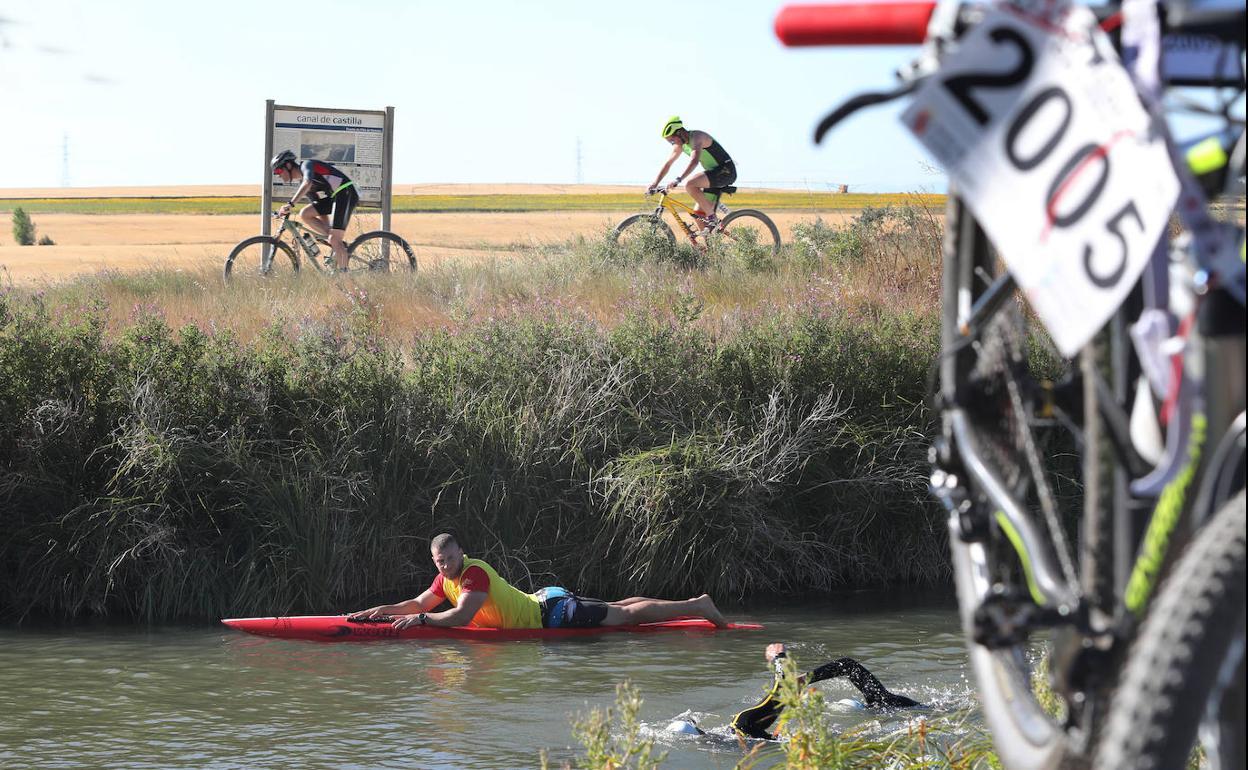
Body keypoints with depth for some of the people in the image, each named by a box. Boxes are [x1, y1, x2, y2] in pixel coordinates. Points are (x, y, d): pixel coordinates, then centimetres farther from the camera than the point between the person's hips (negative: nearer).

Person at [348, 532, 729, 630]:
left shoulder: (474, 573, -26)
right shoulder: (447, 579, 2)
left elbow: (462, 616, -36)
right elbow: (419, 603, 12)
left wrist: (419, 619, -30)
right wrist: (379, 611, 1)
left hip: (551, 614, -8)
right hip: (543, 603, 8)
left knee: (624, 615, -2)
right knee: (617, 609, 16)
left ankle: (696, 607, 4)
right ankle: (694, 604, 25)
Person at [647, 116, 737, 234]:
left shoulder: (697, 137, -21)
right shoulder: (680, 145, 7)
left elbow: (694, 161, -36)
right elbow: (667, 164, 11)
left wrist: (678, 180, -47)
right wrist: (654, 184, 0)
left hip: (726, 172, -9)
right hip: (713, 172, 9)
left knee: (689, 184, -29)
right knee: (699, 215, 3)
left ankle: (713, 219, -20)